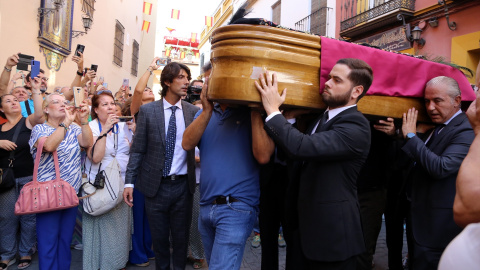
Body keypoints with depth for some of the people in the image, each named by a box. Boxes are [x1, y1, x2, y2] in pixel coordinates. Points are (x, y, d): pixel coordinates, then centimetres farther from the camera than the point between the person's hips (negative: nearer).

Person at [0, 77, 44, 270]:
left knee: (28, 216, 6)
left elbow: (40, 114, -23)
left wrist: (36, 90, -25)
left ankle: (26, 253, 22)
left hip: (29, 178, -3)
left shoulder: (28, 122, -2)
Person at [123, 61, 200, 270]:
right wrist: (129, 182, -6)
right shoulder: (147, 110, -3)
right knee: (159, 238, 16)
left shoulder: (194, 112, 0)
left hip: (183, 185, 1)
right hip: (155, 185, 0)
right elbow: (137, 149, -2)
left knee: (181, 237, 14)